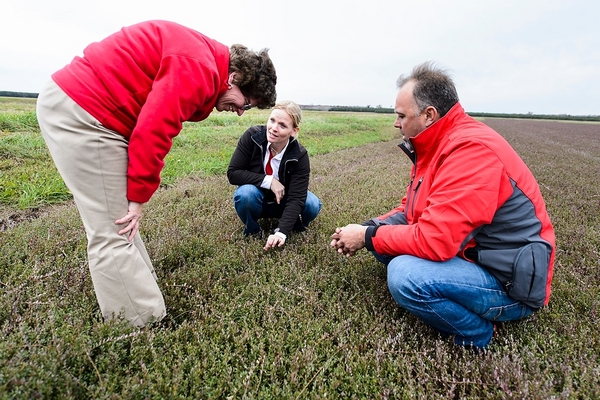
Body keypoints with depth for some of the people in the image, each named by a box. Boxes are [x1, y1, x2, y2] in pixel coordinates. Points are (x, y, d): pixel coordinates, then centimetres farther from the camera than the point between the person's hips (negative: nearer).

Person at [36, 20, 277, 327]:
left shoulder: (200, 58, 13)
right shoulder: (199, 70, -17)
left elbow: (153, 121, 9)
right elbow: (154, 130, -24)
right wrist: (139, 197, -12)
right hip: (79, 110, -10)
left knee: (119, 226, 12)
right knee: (113, 237, -7)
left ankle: (142, 307, 25)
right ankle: (148, 329, 4)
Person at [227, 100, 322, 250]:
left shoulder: (299, 156, -24)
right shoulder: (252, 136, -23)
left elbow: (296, 198, -28)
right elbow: (233, 173, -22)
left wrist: (281, 233, -41)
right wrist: (268, 181, -31)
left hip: (283, 202, 0)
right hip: (256, 199, 1)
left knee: (312, 204, -28)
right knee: (245, 193, -34)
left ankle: (294, 224, 6)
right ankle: (252, 230, -3)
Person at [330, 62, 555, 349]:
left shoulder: (471, 150, -26)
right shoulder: (436, 146, 5)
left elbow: (433, 240, -32)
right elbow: (410, 211, 9)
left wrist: (367, 237, -18)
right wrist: (366, 229, -6)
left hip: (508, 284, -9)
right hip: (466, 254, 9)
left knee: (404, 274, -31)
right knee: (381, 234, 3)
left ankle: (477, 334, -2)